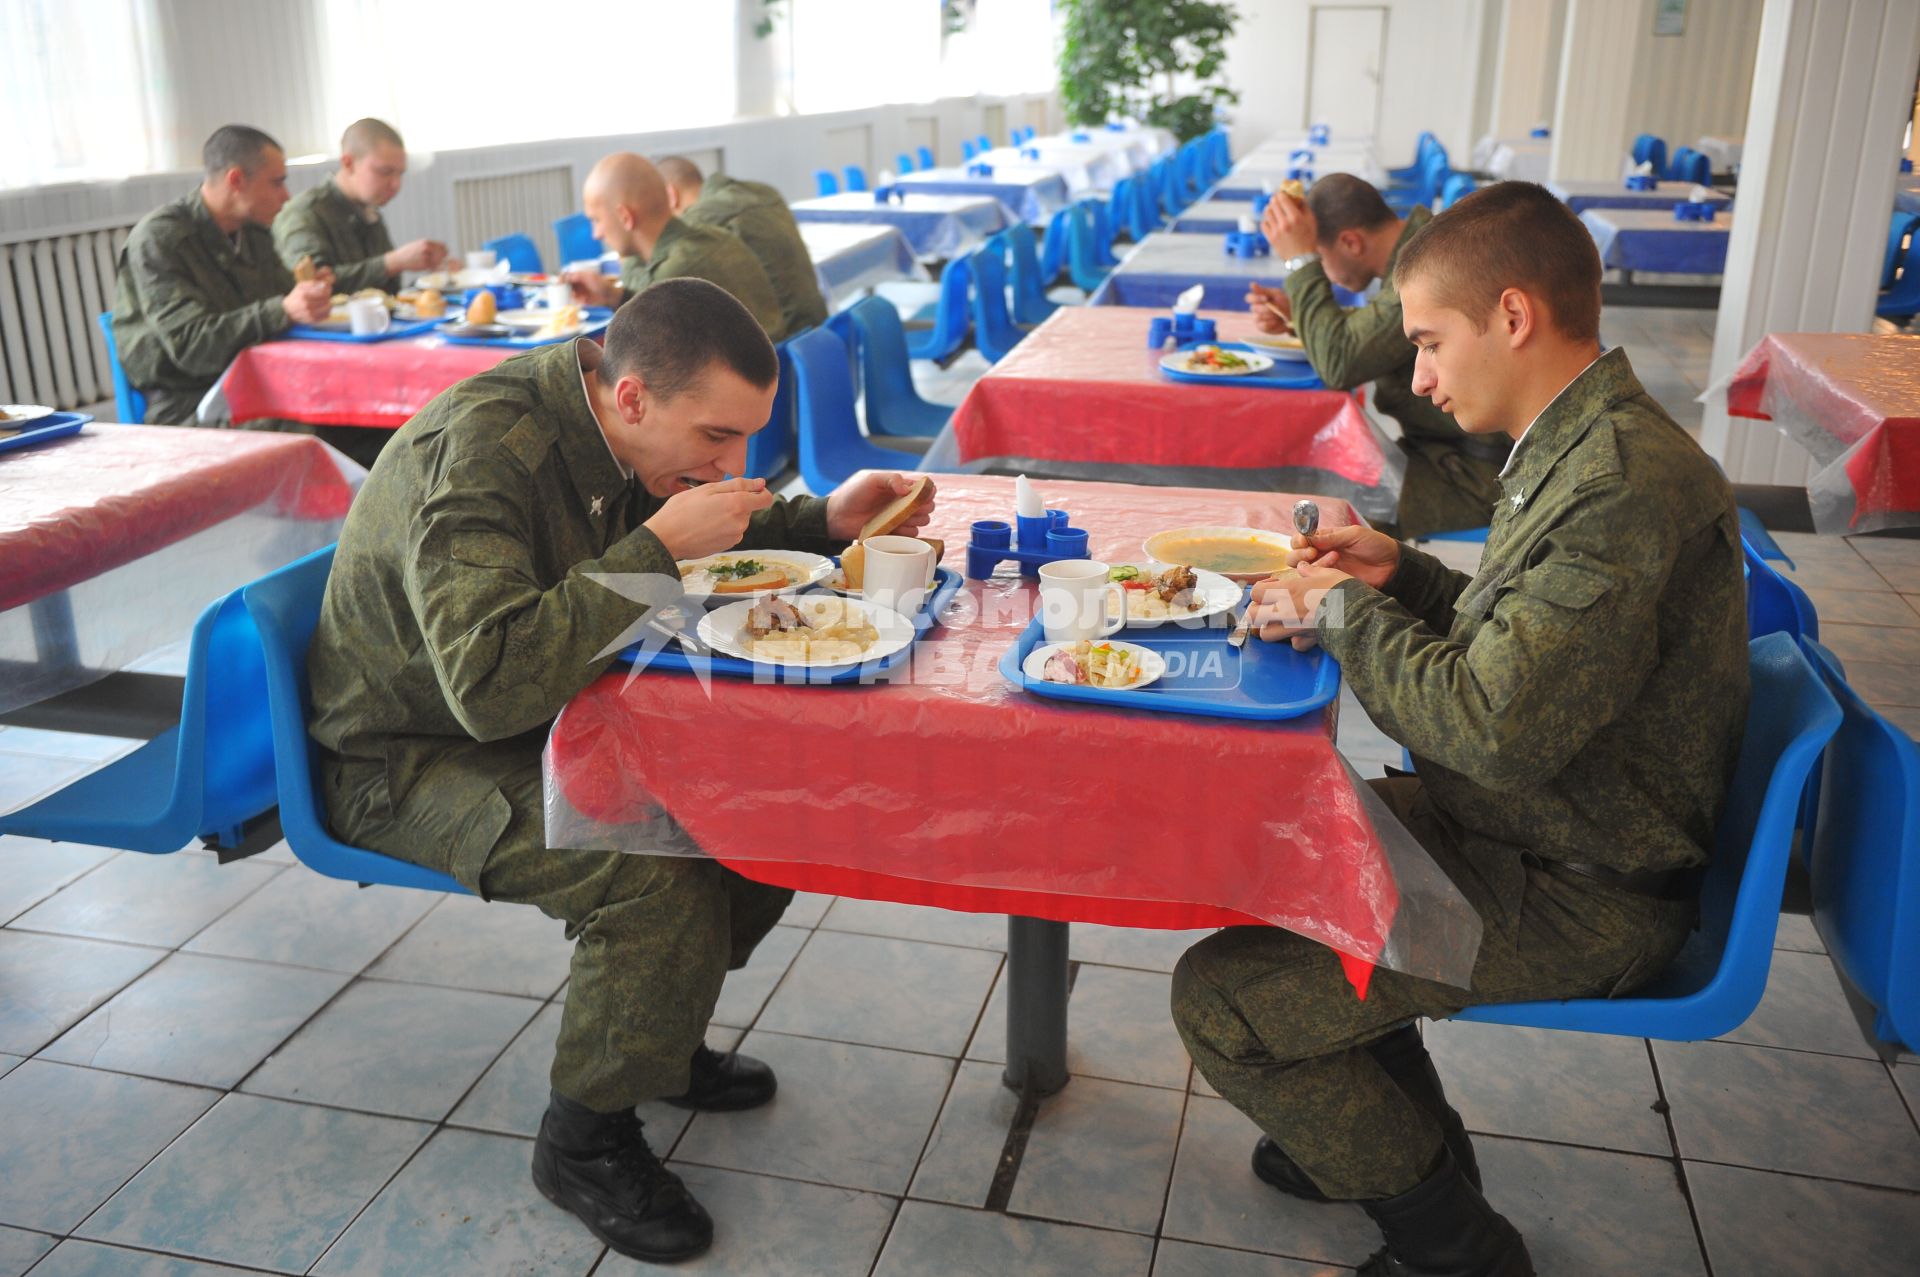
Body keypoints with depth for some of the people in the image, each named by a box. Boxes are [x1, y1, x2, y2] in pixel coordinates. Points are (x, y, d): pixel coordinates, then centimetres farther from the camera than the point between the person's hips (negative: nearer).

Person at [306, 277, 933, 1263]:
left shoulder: (630, 430, -5)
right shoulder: (477, 452, -30)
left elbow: (702, 530, 15)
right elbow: (494, 684, -41)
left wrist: (824, 520, -4)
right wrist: (660, 546, -36)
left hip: (546, 714, 8)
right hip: (409, 760, -8)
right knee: (654, 869, -29)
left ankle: (658, 1037, 13)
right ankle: (585, 1140, -4)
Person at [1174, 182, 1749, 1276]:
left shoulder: (1626, 484, -27)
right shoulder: (1588, 447, 6)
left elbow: (1499, 729, -31)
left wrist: (1346, 613, -17)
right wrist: (1400, 574, 4)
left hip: (1577, 898, -10)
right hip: (1528, 825, 10)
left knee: (1224, 998, -14)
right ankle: (1379, 1132, 31)